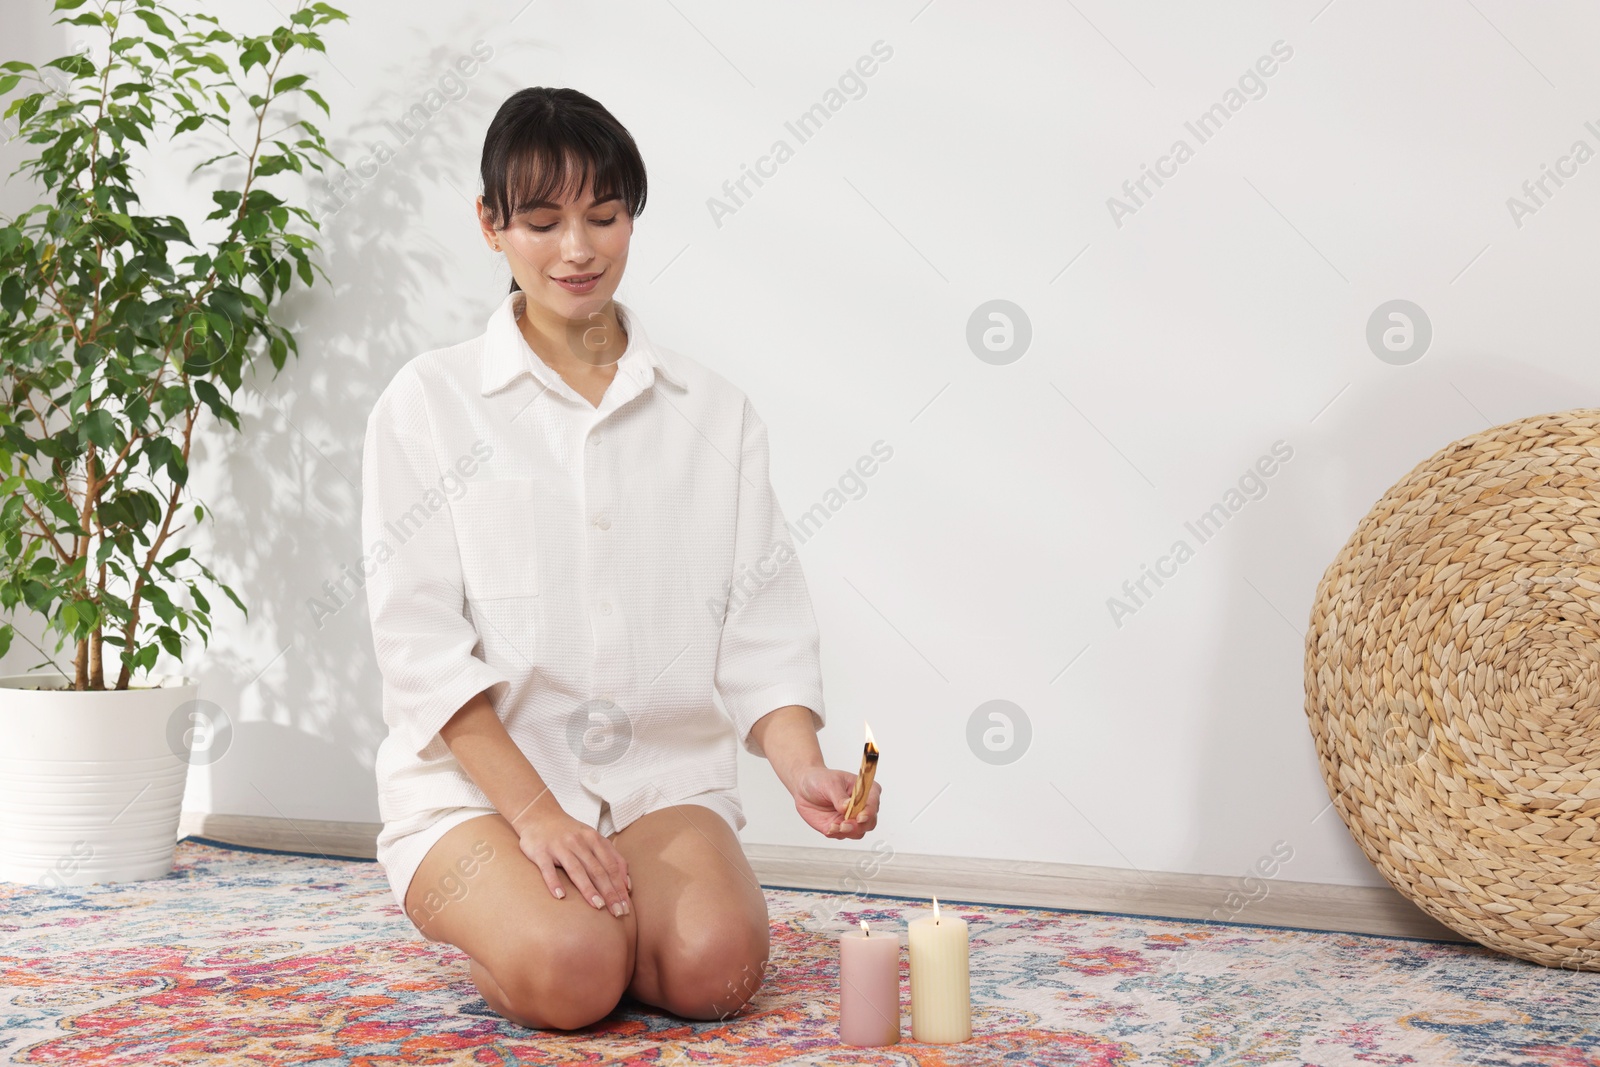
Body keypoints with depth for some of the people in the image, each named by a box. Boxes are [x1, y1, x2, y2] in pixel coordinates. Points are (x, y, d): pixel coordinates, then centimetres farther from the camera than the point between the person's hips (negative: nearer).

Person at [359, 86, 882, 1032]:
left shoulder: (715, 411, 10)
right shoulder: (429, 403, 2)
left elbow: (761, 628, 5)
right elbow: (419, 640, -5)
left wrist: (803, 768, -13)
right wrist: (533, 811, -15)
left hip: (663, 776, 3)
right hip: (478, 780, -2)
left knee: (715, 966, -24)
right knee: (568, 974, -29)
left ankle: (595, 899, 9)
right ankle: (501, 916, 6)